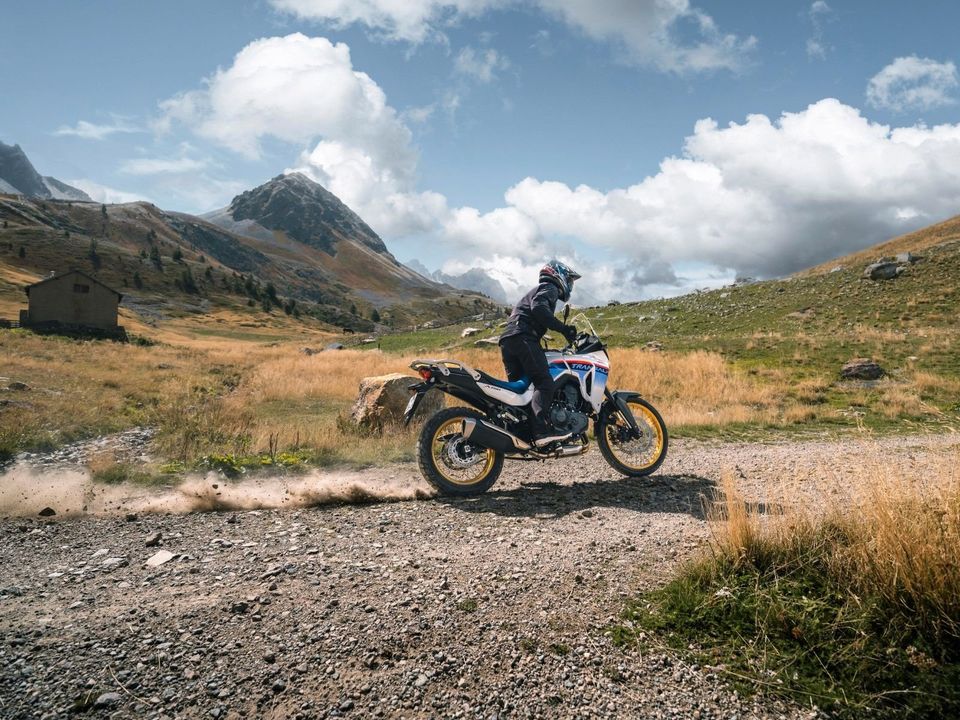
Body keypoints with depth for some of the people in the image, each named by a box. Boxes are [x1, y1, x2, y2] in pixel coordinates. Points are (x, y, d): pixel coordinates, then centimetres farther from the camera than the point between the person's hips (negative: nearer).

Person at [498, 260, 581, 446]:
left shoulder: (537, 291, 37)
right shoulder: (549, 288, 7)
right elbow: (538, 307, -15)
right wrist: (563, 328, -16)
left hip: (507, 340, 10)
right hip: (523, 337, -10)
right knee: (544, 382, -20)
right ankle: (542, 431, -34)